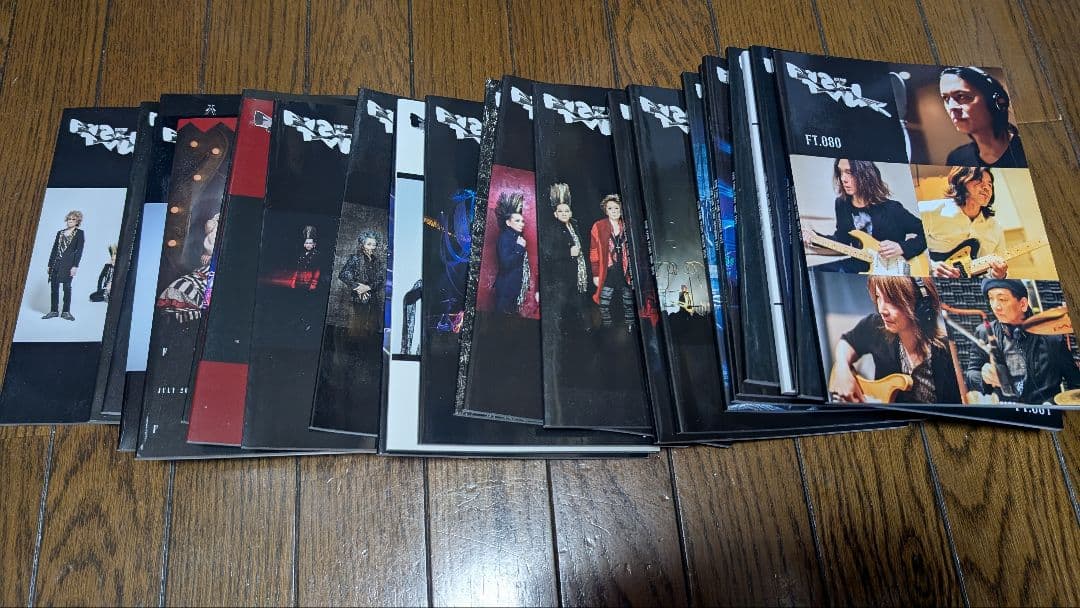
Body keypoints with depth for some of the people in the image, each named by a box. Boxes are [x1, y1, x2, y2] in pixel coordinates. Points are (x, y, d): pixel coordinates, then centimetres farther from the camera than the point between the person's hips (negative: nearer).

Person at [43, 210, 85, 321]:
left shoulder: (79, 233, 3)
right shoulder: (60, 232, 16)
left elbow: (79, 250, -4)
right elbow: (54, 249, 17)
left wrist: (75, 266, -13)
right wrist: (50, 264, 12)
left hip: (68, 264, -5)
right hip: (56, 263, 5)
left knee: (67, 287, -5)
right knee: (54, 286, 3)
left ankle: (66, 312, 0)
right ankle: (53, 310, 9)